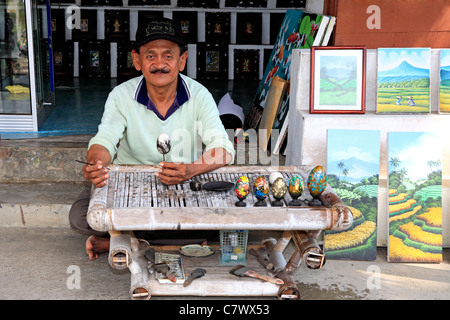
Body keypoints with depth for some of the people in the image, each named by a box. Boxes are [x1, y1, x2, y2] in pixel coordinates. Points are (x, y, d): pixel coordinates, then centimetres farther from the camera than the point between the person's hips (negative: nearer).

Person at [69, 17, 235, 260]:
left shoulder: (199, 96, -11)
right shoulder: (121, 96, -8)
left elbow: (223, 149, -19)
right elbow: (104, 140, -18)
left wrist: (192, 170, -42)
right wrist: (96, 165, -44)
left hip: (184, 186, 0)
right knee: (79, 216, -24)